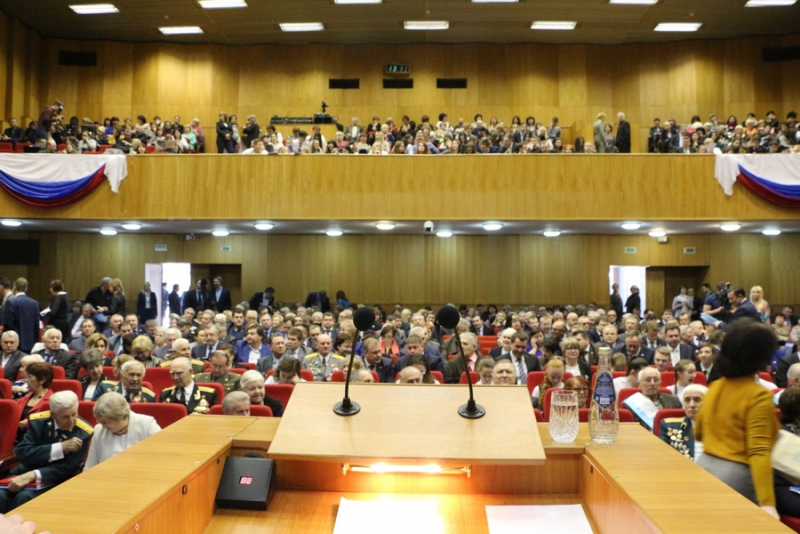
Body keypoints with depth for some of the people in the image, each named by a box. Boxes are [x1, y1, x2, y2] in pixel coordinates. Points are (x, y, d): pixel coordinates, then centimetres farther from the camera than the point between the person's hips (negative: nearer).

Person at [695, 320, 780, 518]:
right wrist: (767, 503, -24)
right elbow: (759, 452, -22)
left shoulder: (715, 387, 6)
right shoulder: (759, 396, -15)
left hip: (705, 467, 7)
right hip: (736, 476, -7)